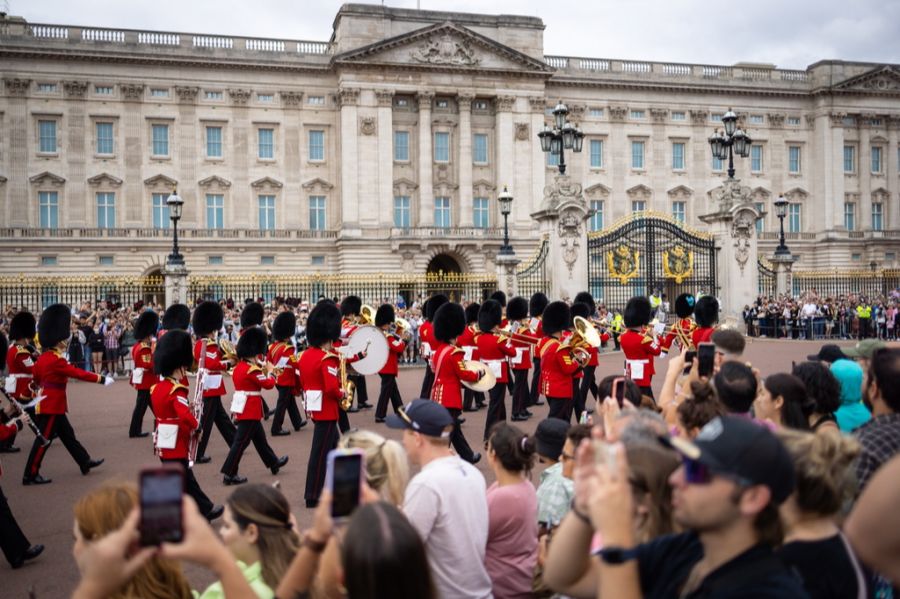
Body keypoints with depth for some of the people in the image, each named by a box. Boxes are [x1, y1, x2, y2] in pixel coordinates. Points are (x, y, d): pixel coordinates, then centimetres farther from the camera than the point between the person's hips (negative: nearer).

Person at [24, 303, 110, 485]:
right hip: (53, 405, -10)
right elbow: (79, 373, -24)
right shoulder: (57, 360, -23)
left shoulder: (44, 357, 7)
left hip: (49, 404, 10)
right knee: (43, 440, -1)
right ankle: (30, 475, 6)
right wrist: (101, 379, -19)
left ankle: (85, 462, 26)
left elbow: (36, 376, 20)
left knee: (68, 435, 16)